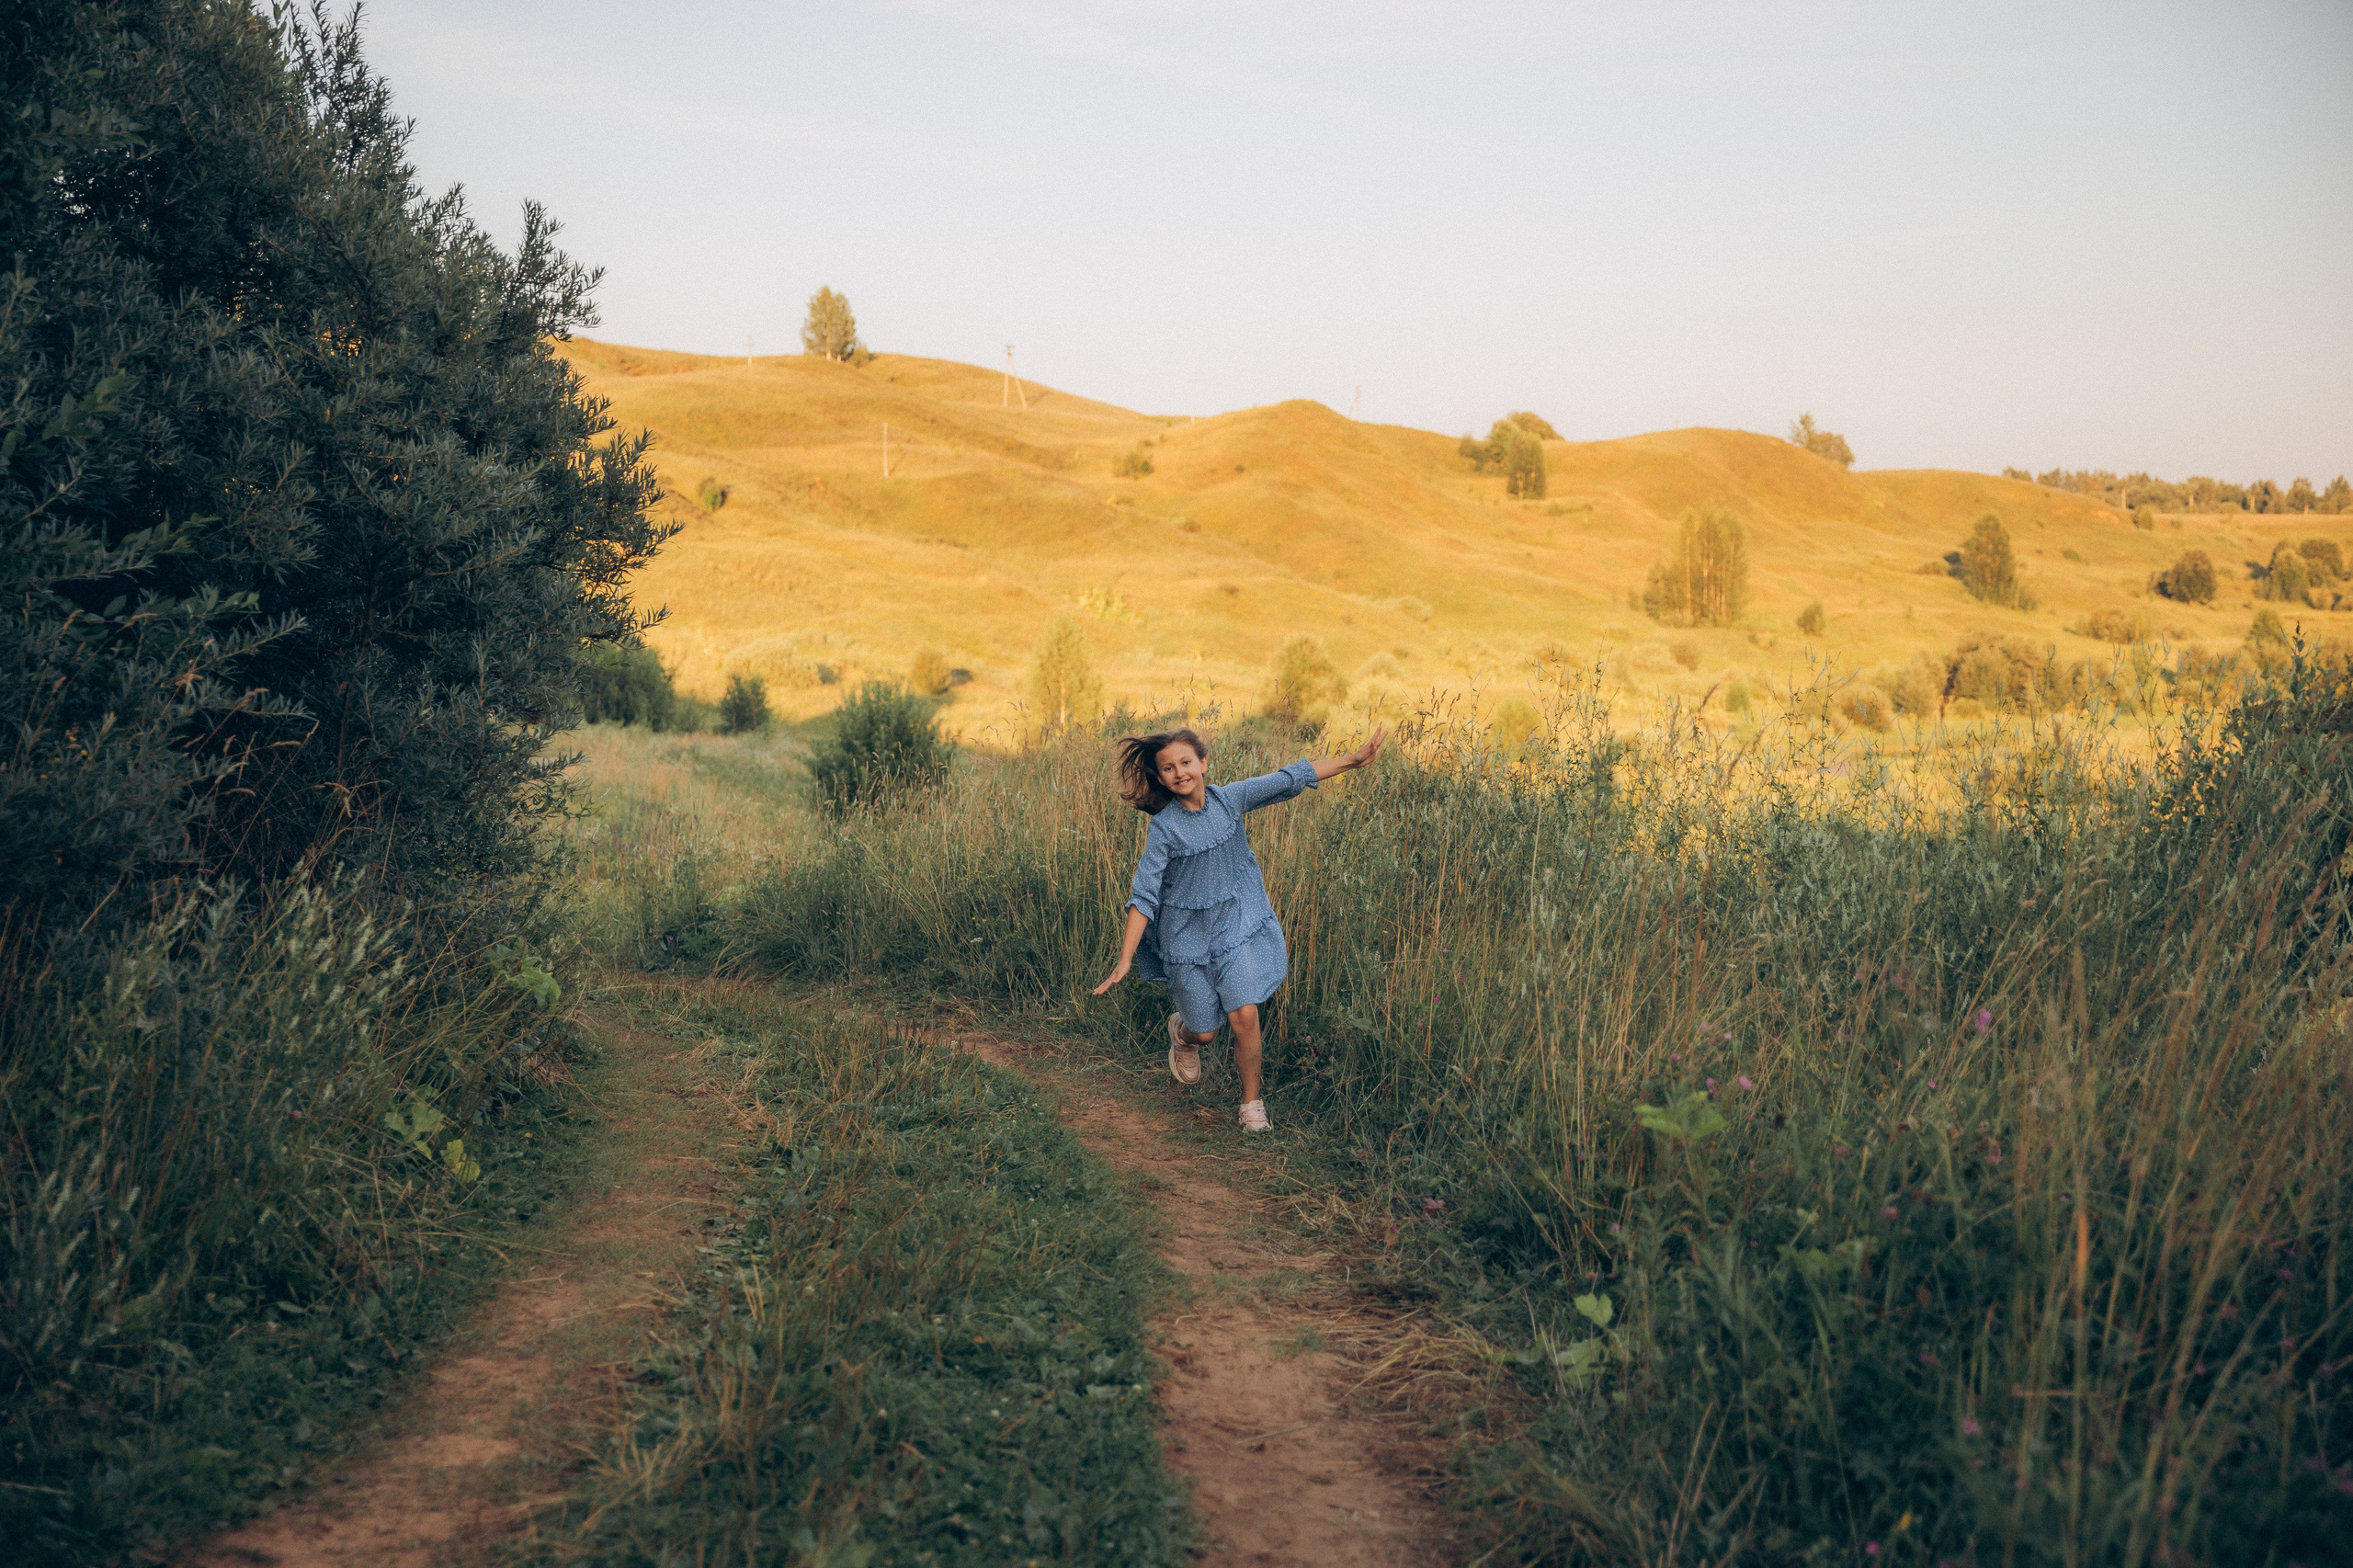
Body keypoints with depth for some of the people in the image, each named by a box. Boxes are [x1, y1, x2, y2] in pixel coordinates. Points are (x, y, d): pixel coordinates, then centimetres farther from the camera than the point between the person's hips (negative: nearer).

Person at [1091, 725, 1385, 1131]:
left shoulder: (1229, 799, -8)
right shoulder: (1163, 828, -16)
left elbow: (1291, 779, -4)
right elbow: (1143, 896, -17)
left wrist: (1355, 758, -6)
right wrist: (1125, 960, -23)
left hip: (1236, 927, 1)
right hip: (1187, 936, -1)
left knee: (1244, 1014, -12)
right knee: (1204, 1032, 6)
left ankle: (1252, 1104, 7)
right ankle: (1181, 1032, 45)